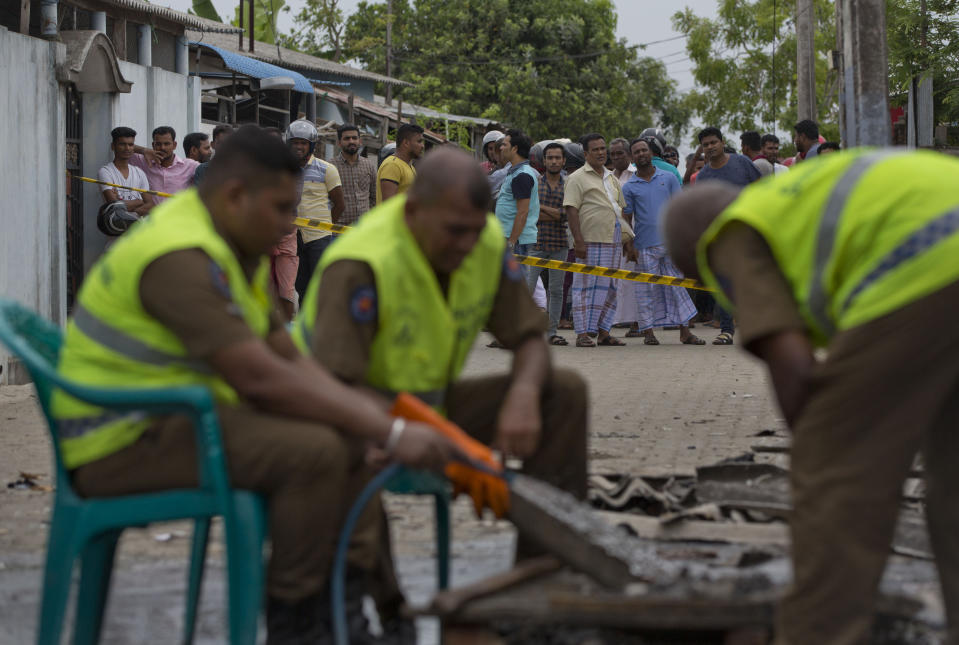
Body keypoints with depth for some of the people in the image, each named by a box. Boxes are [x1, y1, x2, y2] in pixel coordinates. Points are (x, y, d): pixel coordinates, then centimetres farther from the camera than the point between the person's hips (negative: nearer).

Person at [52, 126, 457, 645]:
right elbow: (261, 377, -29)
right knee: (314, 451, -25)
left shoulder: (235, 250, 11)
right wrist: (390, 433, -26)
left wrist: (379, 417, -7)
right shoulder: (180, 257, -23)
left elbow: (289, 359, 9)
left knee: (348, 437, 6)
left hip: (181, 414, 11)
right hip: (126, 441, -11)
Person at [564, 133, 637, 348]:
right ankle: (583, 333, -8)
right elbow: (571, 210, -10)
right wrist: (578, 240, -19)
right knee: (587, 286, -8)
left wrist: (628, 241, 18)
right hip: (591, 241, -7)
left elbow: (621, 210, 23)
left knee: (609, 287, 8)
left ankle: (603, 332, 13)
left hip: (614, 241, 7)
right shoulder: (577, 178, -3)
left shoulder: (612, 179, 20)